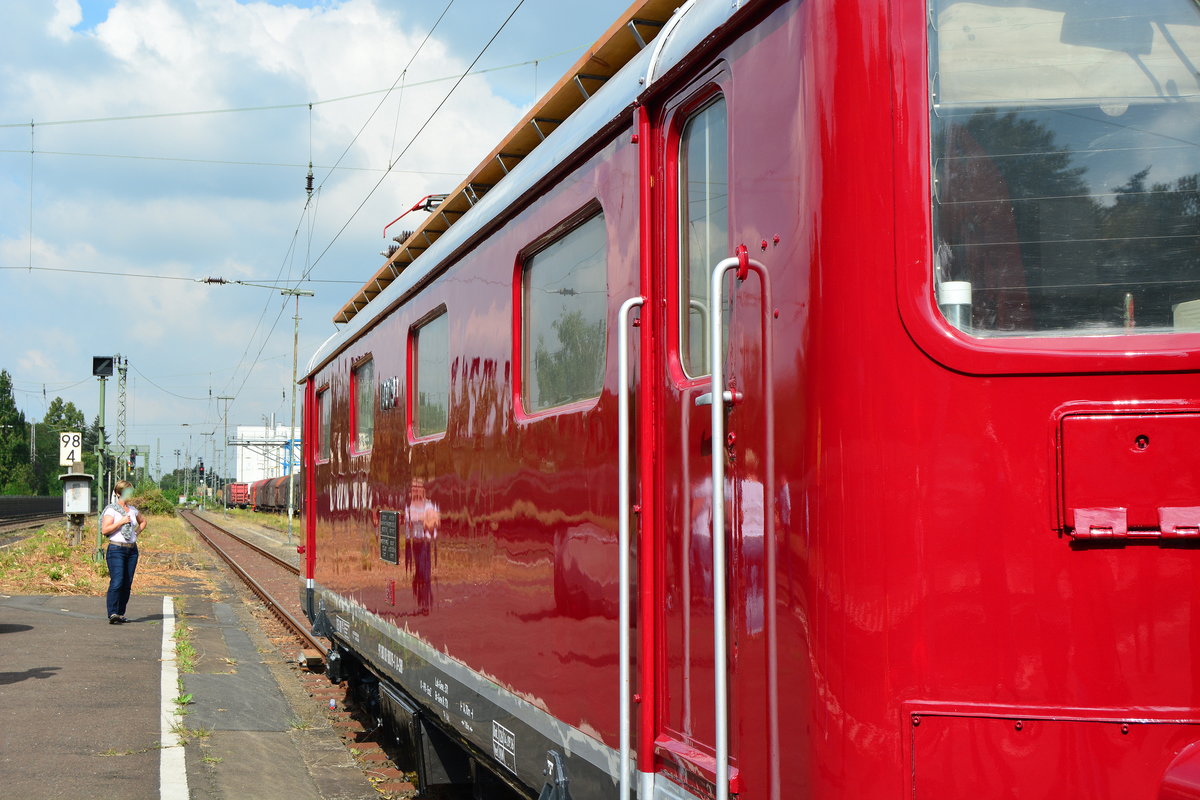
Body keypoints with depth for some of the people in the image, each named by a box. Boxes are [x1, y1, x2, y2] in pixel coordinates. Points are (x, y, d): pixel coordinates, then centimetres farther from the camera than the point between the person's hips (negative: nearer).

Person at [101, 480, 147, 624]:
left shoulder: (132, 510, 14)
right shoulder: (111, 510, -5)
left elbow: (143, 521, 33)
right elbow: (104, 530, -14)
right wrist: (121, 522, -16)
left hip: (132, 550, 6)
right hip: (116, 549, -6)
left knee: (127, 583, 4)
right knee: (117, 582, -17)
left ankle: (121, 614, 10)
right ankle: (112, 614, -21)